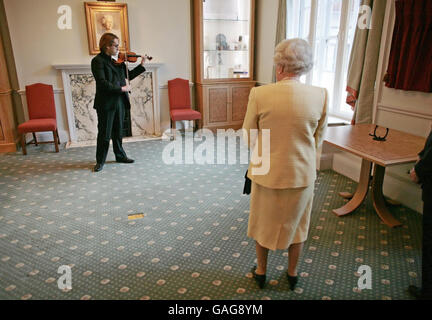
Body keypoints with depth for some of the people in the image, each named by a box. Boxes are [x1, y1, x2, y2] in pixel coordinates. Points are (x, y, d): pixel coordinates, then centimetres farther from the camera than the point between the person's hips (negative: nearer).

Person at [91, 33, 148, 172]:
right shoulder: (98, 61, -10)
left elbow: (128, 76, 18)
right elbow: (103, 83, -19)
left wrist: (142, 65, 11)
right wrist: (121, 88, -18)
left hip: (119, 102, 7)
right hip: (106, 103, -6)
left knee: (118, 131, 17)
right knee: (104, 133, 2)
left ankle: (120, 155, 30)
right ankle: (100, 161, 15)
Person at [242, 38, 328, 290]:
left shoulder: (259, 94, -18)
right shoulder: (320, 95, -12)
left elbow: (249, 137, -7)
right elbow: (318, 140, -1)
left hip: (266, 172, -1)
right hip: (302, 174, 2)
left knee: (264, 222, 21)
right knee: (296, 223, 23)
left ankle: (261, 272, 40)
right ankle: (293, 273, 42)